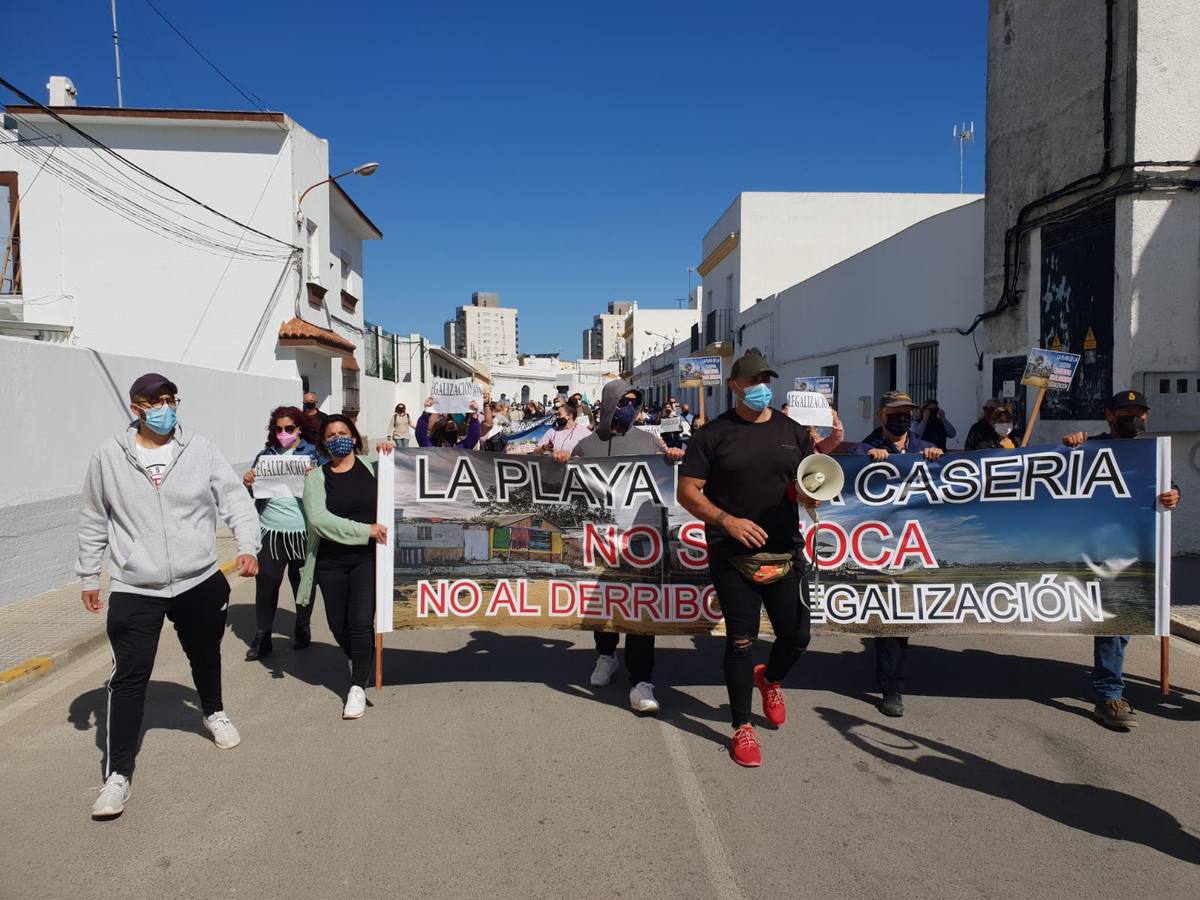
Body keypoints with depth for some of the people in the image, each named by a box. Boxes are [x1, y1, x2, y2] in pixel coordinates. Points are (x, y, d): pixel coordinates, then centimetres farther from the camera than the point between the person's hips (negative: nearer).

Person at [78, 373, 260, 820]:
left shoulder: (200, 449, -5)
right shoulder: (108, 455, -4)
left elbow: (235, 499, -5)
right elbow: (93, 522, 6)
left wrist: (247, 545, -20)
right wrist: (88, 576, 10)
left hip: (201, 581, 2)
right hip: (134, 589, -1)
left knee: (205, 658, 22)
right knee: (129, 678, -4)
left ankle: (214, 713, 51)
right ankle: (117, 774, 6)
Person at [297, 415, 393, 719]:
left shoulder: (370, 466, 2)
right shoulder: (316, 477, 2)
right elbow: (318, 519, -13)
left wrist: (388, 454, -2)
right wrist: (365, 530, -21)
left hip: (367, 558, -2)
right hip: (331, 561, 2)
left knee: (361, 622, -10)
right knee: (338, 625, 10)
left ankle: (358, 686, 4)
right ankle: (359, 665, 38)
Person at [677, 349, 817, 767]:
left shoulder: (793, 432, 9)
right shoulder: (713, 433, -2)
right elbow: (688, 492, -5)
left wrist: (810, 494, -11)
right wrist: (728, 521, -19)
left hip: (785, 553, 4)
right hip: (733, 556, -3)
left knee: (796, 636, 8)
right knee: (741, 641, 2)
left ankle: (769, 679, 43)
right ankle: (742, 728, 19)